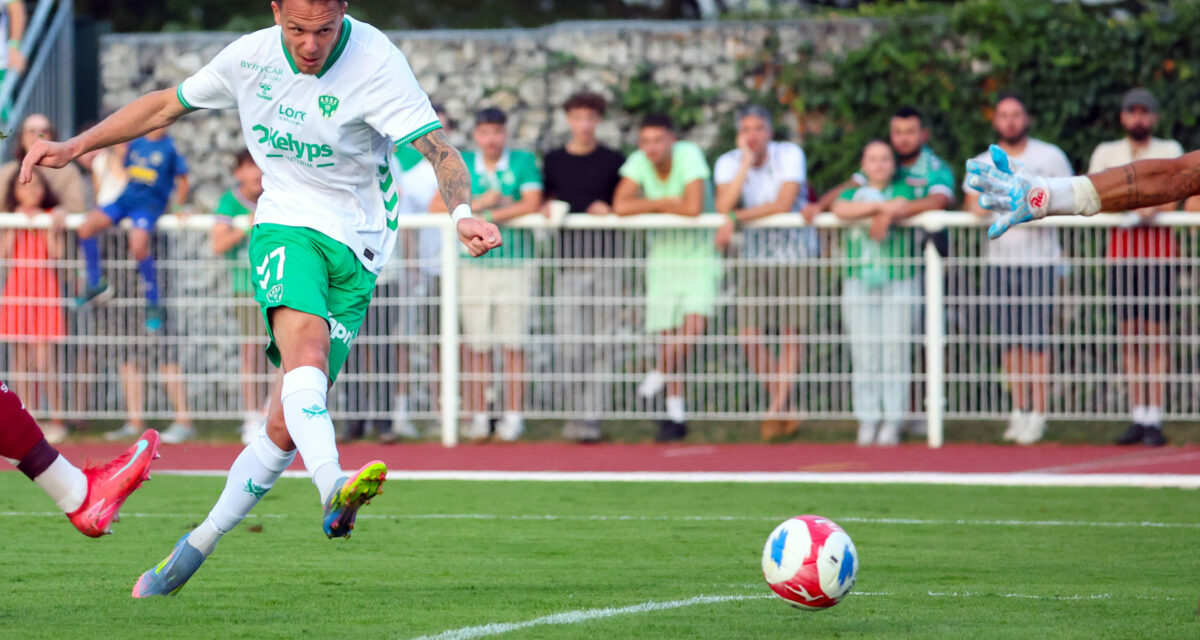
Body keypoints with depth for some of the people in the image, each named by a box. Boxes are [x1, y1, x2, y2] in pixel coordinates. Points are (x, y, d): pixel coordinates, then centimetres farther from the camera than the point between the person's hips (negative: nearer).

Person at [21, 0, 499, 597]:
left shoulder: (374, 61, -14)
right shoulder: (252, 56, -1)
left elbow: (438, 149, -22)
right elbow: (165, 105, 15)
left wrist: (463, 212, -41)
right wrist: (76, 145, 12)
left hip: (355, 250, -1)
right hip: (285, 227, 1)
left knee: (285, 426, -4)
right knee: (304, 346, -32)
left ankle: (197, 546, 13)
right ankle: (332, 489, -55)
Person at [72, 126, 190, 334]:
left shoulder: (171, 148, -2)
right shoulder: (136, 143, 11)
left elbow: (182, 182, 4)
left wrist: (180, 208, -1)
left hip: (150, 205, -6)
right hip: (126, 200, 6)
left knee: (138, 245, -30)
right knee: (86, 228, -12)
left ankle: (153, 305, -16)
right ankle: (96, 286, 2)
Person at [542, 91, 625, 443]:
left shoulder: (614, 162, 6)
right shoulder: (554, 161, 11)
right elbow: (544, 202, 19)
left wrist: (610, 212, -9)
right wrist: (549, 211, -3)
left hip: (606, 261, -1)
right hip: (569, 260, 1)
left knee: (602, 344, -4)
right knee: (571, 344, -6)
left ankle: (593, 414, -2)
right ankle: (575, 411, 5)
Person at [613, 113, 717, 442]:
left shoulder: (689, 155, -18)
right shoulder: (639, 162, -7)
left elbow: (694, 207, -27)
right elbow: (620, 206, -17)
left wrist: (653, 205, -13)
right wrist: (668, 203, -18)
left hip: (700, 253, -3)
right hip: (662, 254, 3)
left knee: (694, 324, -23)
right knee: (667, 336, 1)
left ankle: (660, 373, 5)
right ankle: (675, 415, 11)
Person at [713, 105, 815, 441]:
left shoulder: (790, 154, -10)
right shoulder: (729, 163, -3)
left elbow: (784, 204, -20)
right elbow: (723, 207, -19)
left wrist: (737, 218, -20)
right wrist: (746, 163, -21)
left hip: (795, 251, -3)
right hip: (755, 255, 3)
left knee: (790, 332, -4)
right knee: (749, 336, -4)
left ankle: (775, 409, 1)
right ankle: (781, 405, 12)